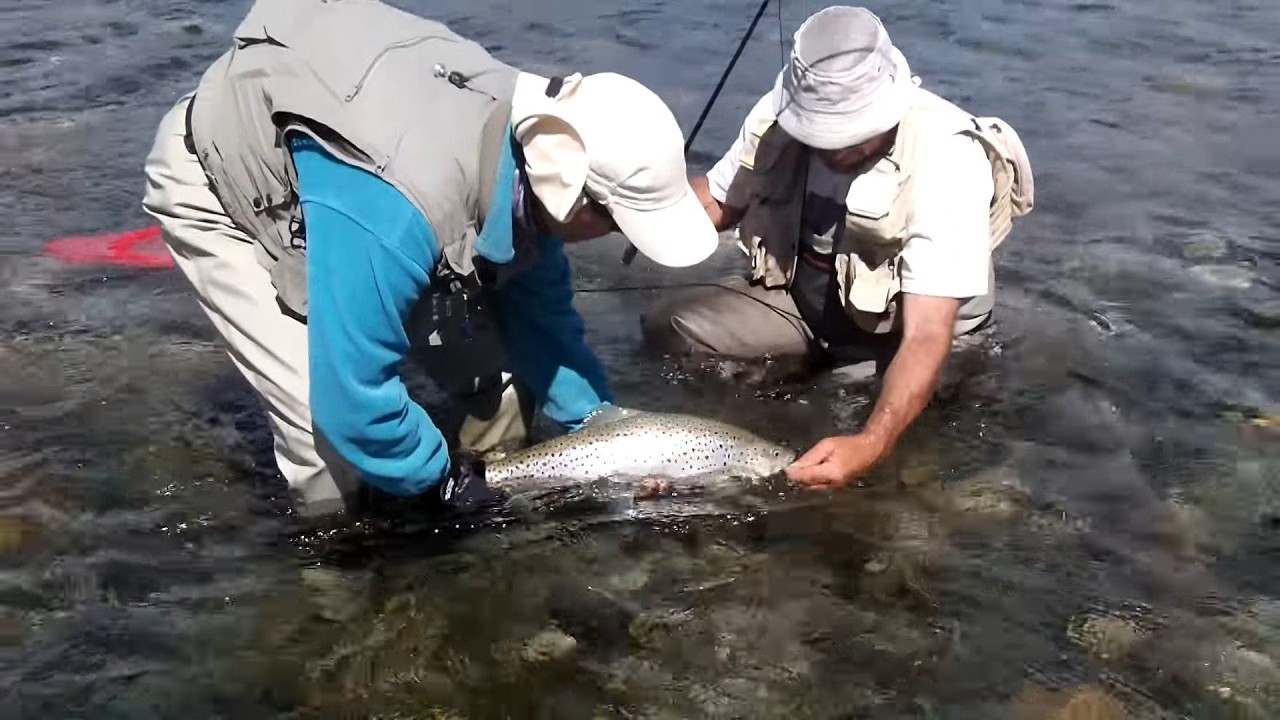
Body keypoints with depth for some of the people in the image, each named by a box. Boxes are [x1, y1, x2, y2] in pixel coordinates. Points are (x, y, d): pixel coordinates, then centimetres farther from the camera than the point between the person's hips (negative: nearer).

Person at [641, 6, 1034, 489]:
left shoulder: (945, 159, -32)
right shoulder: (777, 116, -17)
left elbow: (927, 335, -37)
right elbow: (718, 199, 3)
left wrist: (872, 444, -53)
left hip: (898, 327, -4)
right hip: (798, 295, 5)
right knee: (667, 328, -14)